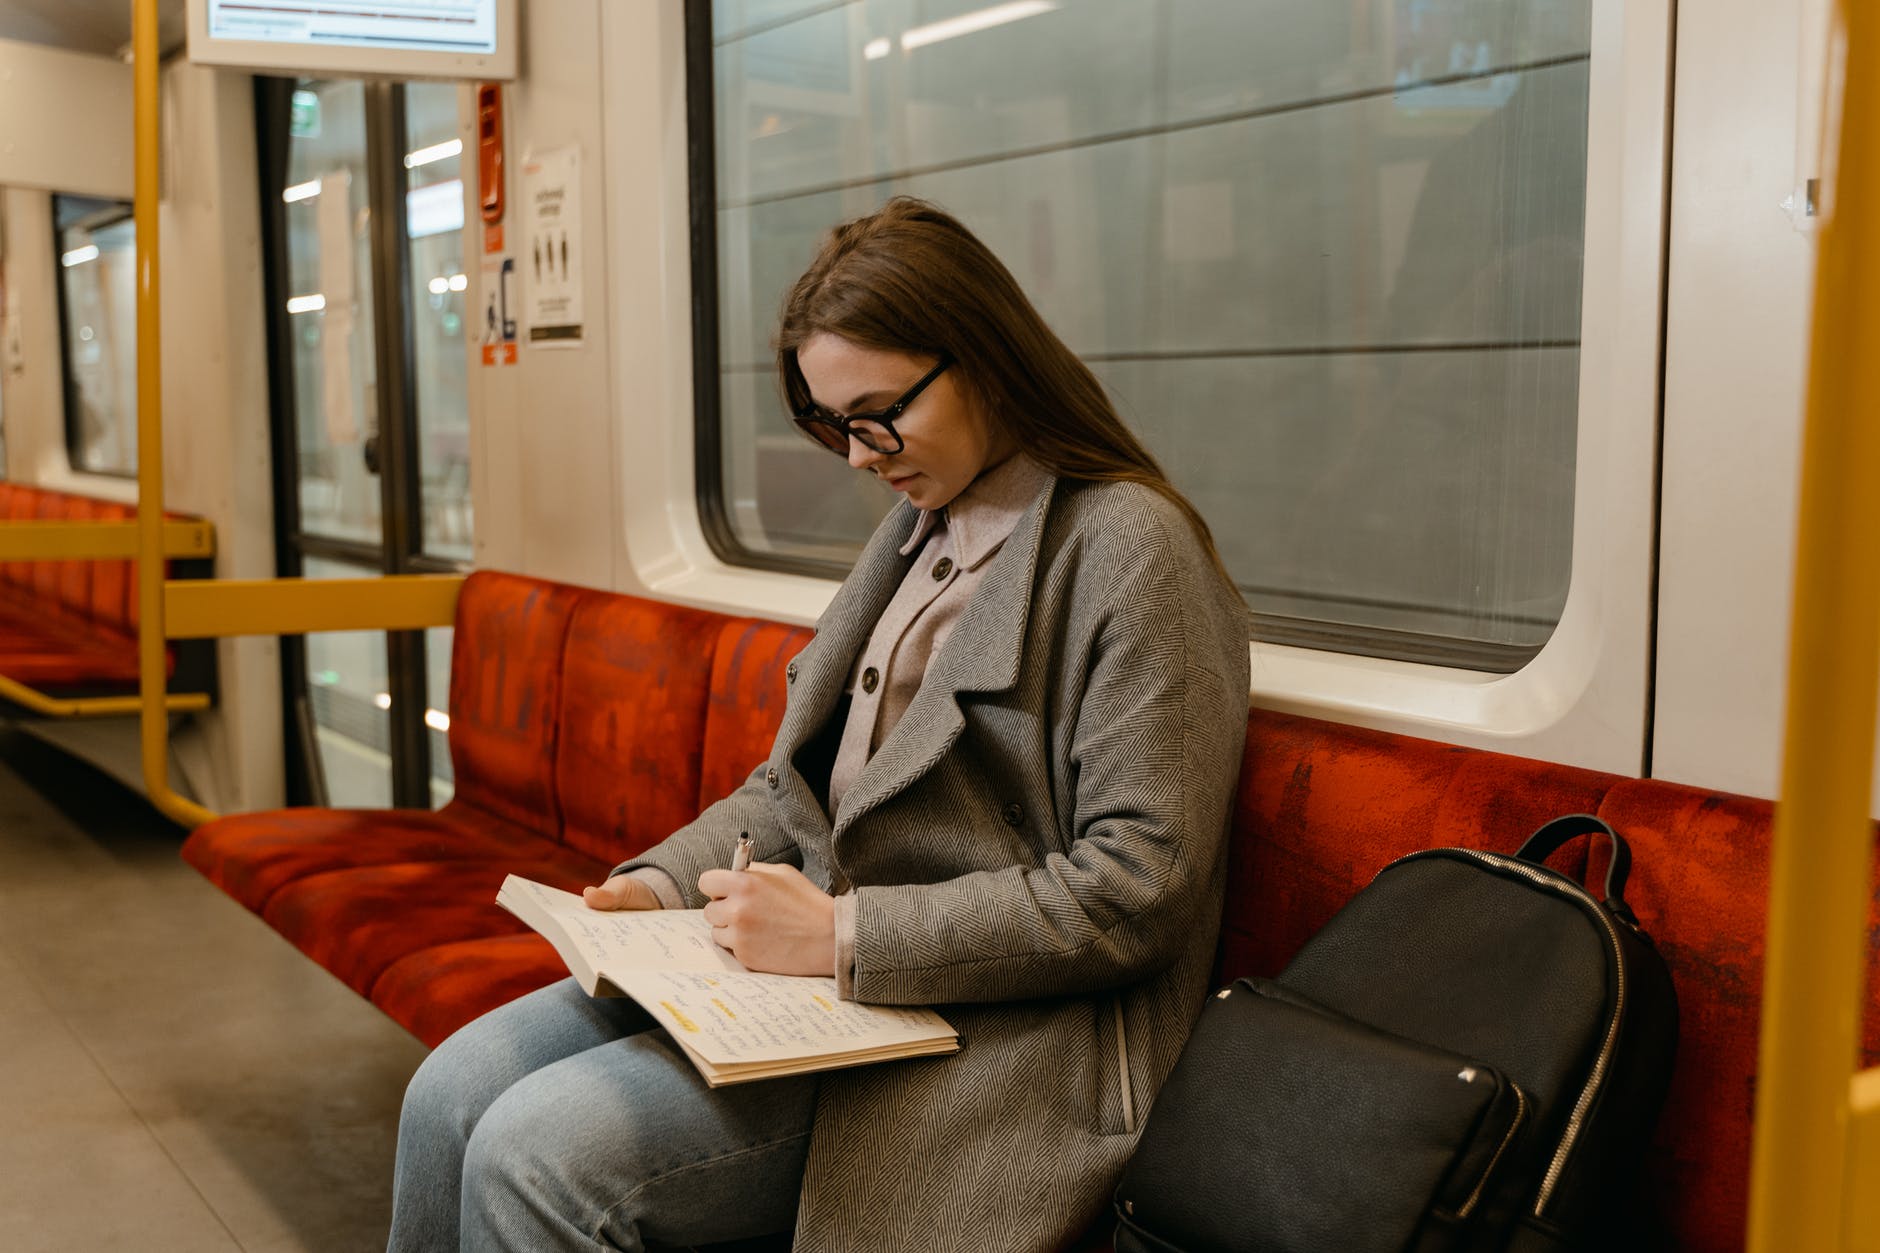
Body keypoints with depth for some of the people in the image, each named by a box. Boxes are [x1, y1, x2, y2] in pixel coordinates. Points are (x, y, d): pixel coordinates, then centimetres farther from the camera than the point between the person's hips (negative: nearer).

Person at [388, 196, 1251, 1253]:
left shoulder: (1130, 548, -12)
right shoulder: (917, 529, 16)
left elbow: (1134, 893, -18)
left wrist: (845, 933, -20)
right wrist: (665, 882, 2)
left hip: (978, 1031, -8)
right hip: (811, 962, 8)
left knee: (536, 1154, -20)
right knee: (454, 1096, -6)